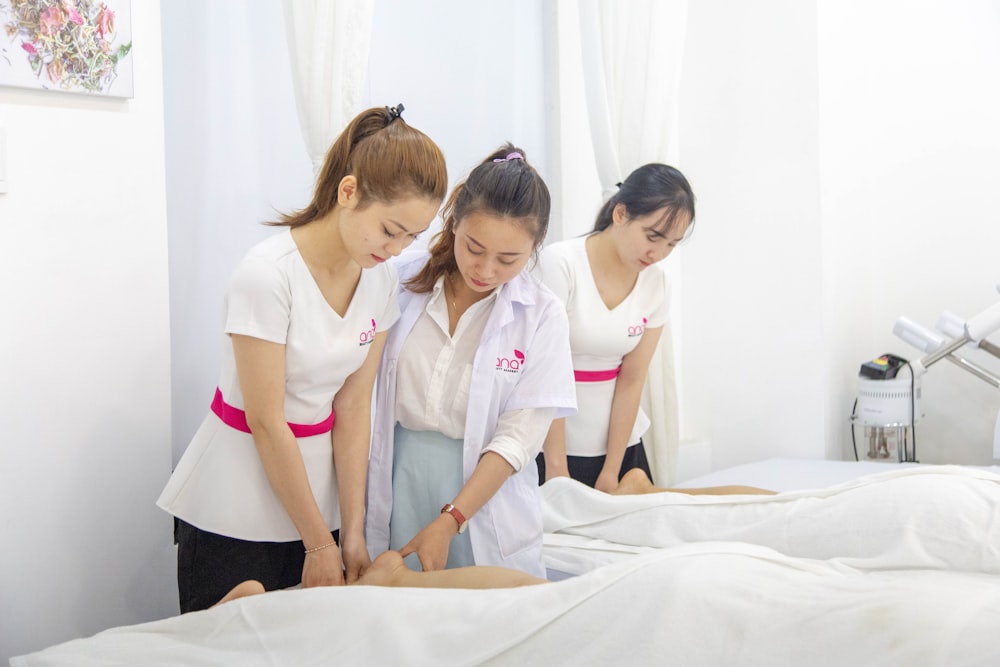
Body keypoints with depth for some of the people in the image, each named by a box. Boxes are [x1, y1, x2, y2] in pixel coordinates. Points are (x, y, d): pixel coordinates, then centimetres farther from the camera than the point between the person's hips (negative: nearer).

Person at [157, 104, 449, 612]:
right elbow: (265, 422, -18)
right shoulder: (267, 275, -21)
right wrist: (319, 543, -13)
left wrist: (352, 532, -4)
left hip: (313, 494, 5)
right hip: (233, 518, -5)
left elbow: (353, 408, -1)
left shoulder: (381, 281, -2)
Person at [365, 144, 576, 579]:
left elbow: (517, 439, -9)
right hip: (393, 491, 1)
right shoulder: (401, 287, -2)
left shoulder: (542, 315, -6)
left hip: (485, 502, -1)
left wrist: (448, 523, -16)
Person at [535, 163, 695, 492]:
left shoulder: (656, 283, -3)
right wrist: (556, 467, -17)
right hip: (551, 444, -4)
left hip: (620, 443, 4)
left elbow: (632, 380, -3)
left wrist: (610, 472, -6)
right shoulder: (560, 264, -17)